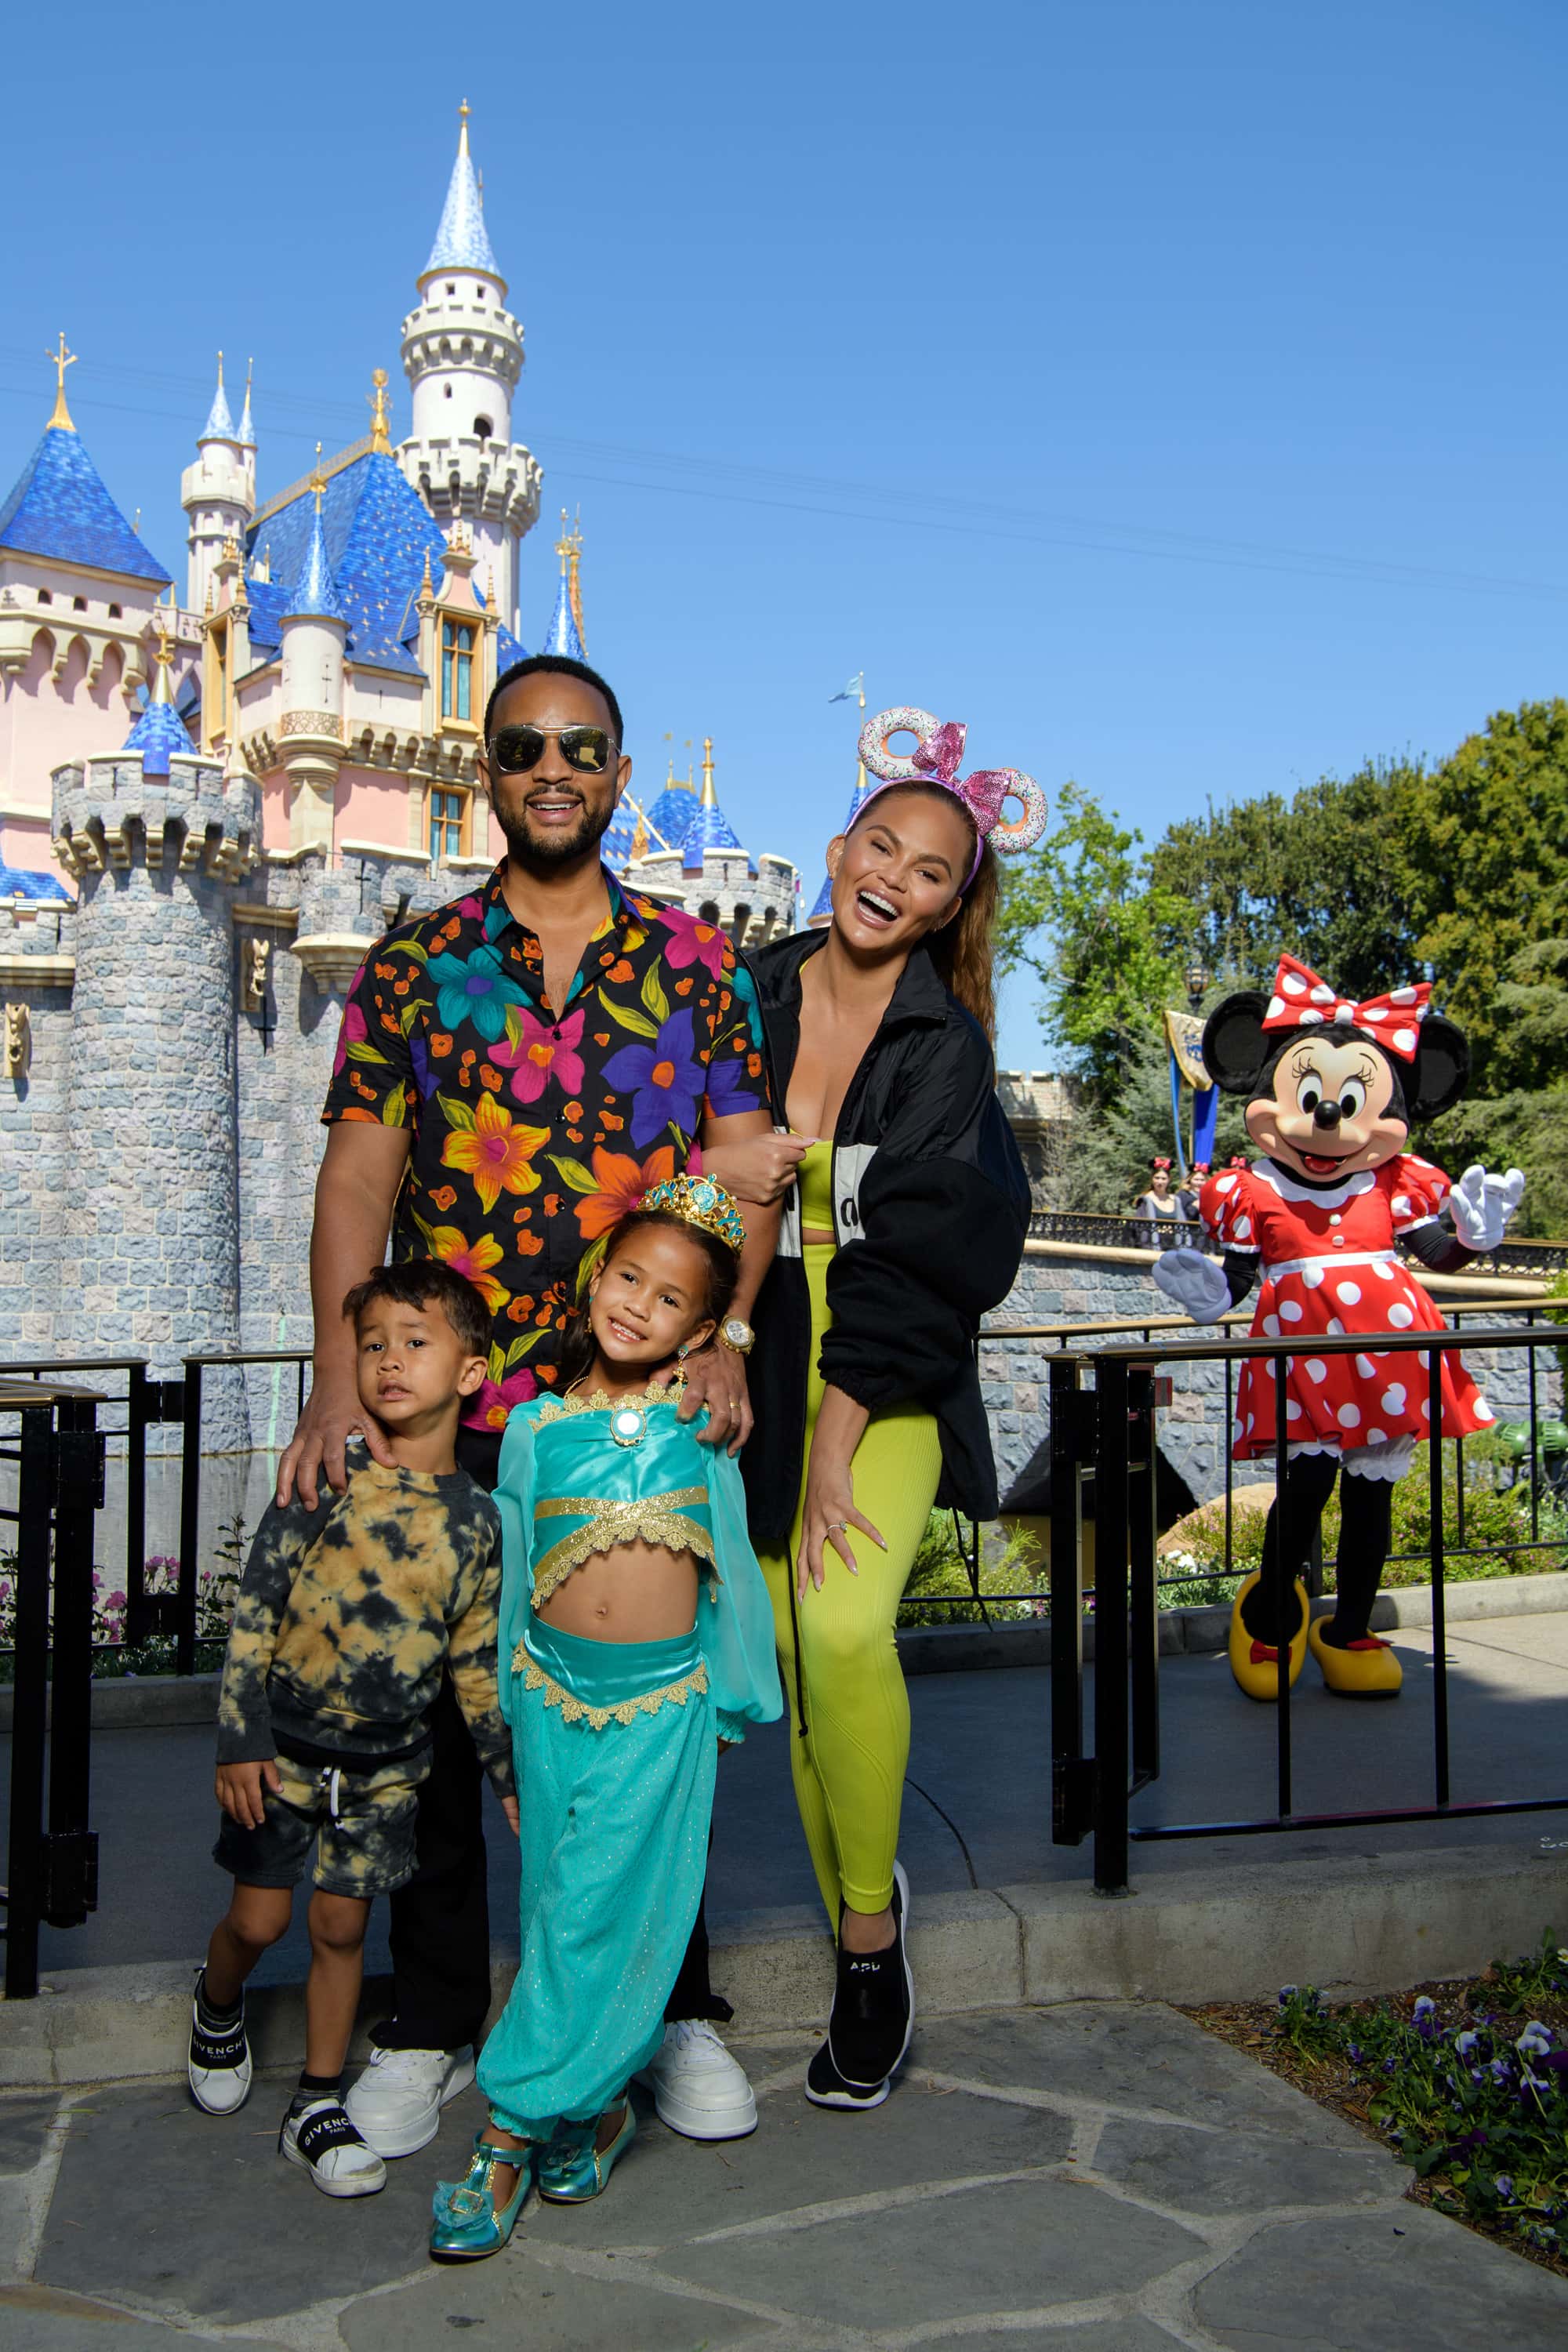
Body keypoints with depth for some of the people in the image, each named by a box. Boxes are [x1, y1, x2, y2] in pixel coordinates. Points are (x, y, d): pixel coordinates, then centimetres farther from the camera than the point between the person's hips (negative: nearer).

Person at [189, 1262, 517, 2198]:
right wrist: (241, 1741, -11)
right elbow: (255, 1614, -8)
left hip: (388, 1762, 1)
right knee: (259, 1917, 7)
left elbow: (478, 1664, 4)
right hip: (285, 1743, -1)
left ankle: (319, 2109, 26)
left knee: (342, 1926, 9)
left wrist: (515, 1776, 5)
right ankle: (218, 2010, 41)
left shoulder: (477, 1521, -5)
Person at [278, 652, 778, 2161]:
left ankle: (673, 2008, 26)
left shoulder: (691, 962, 8)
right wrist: (339, 1374, -12)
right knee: (437, 1701, 9)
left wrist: (724, 1334, -13)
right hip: (450, 1412, 1)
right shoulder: (413, 963, 7)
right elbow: (357, 1180, 0)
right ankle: (430, 2022, 26)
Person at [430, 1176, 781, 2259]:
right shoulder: (537, 1426, 2)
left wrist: (735, 1692, 12)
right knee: (563, 1903, 8)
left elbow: (731, 1567, 11)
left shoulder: (701, 1427, 0)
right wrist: (507, 1696, 12)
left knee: (605, 1907, -3)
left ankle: (517, 2125, 9)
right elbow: (512, 1568, 10)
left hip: (664, 1695, -1)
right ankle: (596, 2105, 24)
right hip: (554, 1689, 2)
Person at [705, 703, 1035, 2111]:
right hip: (765, 1361, 3)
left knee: (845, 1629, -24)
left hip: (891, 1375, -3)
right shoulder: (750, 998, 2)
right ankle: (859, 1944, 23)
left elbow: (911, 1258, -12)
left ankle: (873, 1920, 1)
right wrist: (710, 1171, -16)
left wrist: (834, 1448, -17)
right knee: (791, 1658, 2)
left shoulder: (946, 1046, -6)